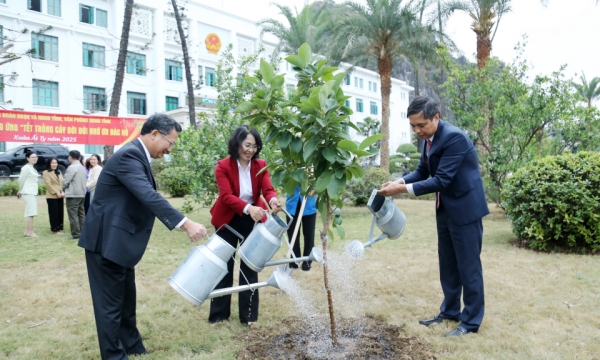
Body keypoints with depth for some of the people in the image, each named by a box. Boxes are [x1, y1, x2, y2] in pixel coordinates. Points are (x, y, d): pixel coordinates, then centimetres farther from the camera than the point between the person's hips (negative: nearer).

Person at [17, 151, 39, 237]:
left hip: (33, 193, 9)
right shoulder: (26, 168, -10)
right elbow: (21, 179, -9)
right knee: (31, 212, -10)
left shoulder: (32, 168, 16)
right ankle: (30, 232, -8)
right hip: (28, 193, -9)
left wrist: (20, 191, 14)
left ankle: (27, 231, 14)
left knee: (30, 213, 9)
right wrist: (20, 190, 4)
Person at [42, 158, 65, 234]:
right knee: (54, 213, -3)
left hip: (60, 196, 6)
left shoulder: (59, 172, 19)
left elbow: (63, 183, 10)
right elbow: (48, 184, -10)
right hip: (52, 196, -6)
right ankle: (54, 229, 4)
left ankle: (60, 228, 14)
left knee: (61, 212, 6)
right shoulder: (46, 173, 0)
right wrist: (56, 192, -16)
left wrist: (63, 192, -6)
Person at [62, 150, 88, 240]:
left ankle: (76, 234, -4)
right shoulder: (82, 167, 12)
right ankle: (82, 232, 15)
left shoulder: (72, 167, -14)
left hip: (73, 195, -8)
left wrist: (62, 188, 6)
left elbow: (66, 181, -13)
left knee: (73, 214, -4)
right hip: (82, 193, 8)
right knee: (81, 213, 12)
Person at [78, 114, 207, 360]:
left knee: (126, 298, 19)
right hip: (107, 240, -10)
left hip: (119, 240, 10)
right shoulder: (130, 155, -21)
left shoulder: (137, 155, 12)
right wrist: (185, 223, -39)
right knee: (111, 302, 1)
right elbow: (149, 196, -33)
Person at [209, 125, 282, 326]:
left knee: (250, 266, 7)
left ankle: (248, 314, 18)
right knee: (224, 266, 8)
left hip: (252, 220, 2)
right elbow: (226, 196, -27)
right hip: (228, 220, -2)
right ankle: (218, 314, 22)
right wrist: (248, 207, -45)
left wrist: (273, 200, -44)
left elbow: (268, 188, -19)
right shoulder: (223, 166, -16)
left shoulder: (261, 166, -6)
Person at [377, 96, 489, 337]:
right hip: (445, 208, 9)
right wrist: (399, 181, -8)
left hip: (465, 207, -9)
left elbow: (442, 180, -27)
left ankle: (471, 321, 15)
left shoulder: (454, 137, -23)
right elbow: (422, 171, 10)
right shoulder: (429, 138, 4)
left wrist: (403, 189, -28)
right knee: (447, 263, 17)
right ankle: (450, 311, 31)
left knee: (468, 265, 2)